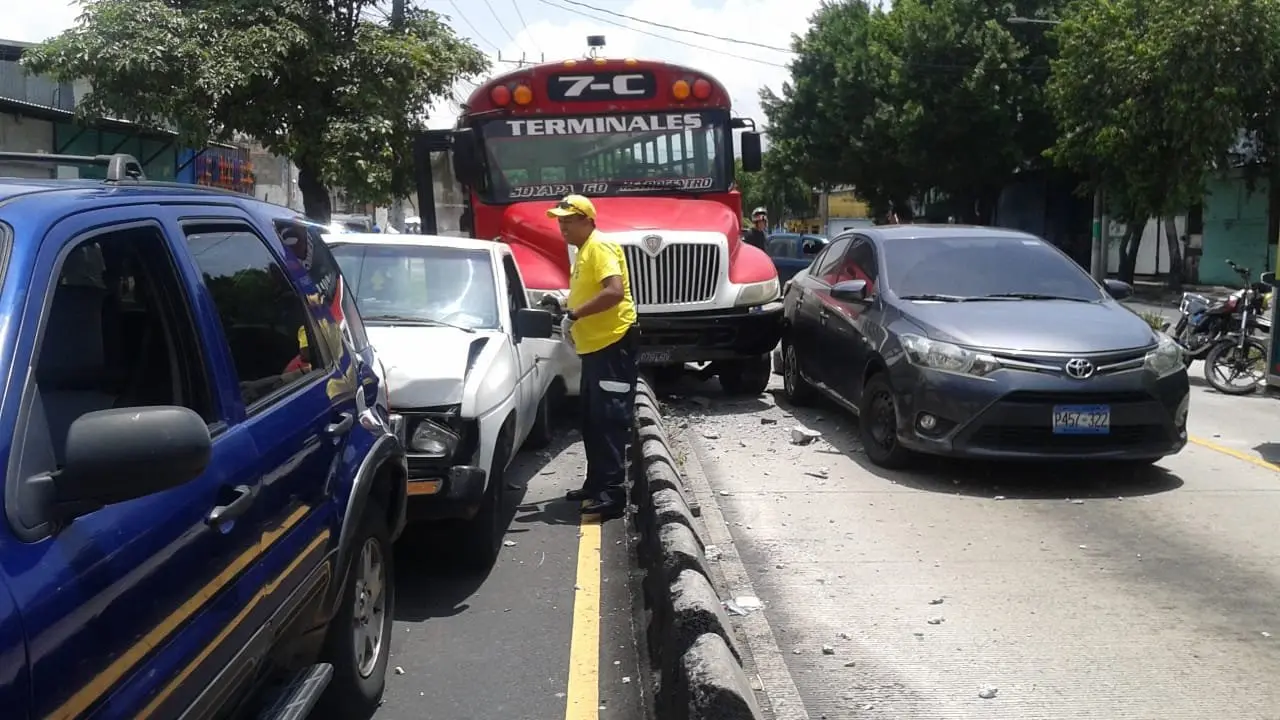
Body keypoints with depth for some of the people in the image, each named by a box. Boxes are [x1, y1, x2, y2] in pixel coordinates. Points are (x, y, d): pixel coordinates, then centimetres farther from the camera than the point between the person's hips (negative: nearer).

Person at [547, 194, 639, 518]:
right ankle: (597, 483, 25)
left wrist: (574, 315, -24)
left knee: (610, 420, -11)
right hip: (595, 347, 11)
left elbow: (614, 291, -25)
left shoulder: (600, 247, -12)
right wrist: (575, 326, 13)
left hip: (613, 345, -11)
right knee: (592, 421, 15)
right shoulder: (584, 251, 18)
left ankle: (613, 492, -10)